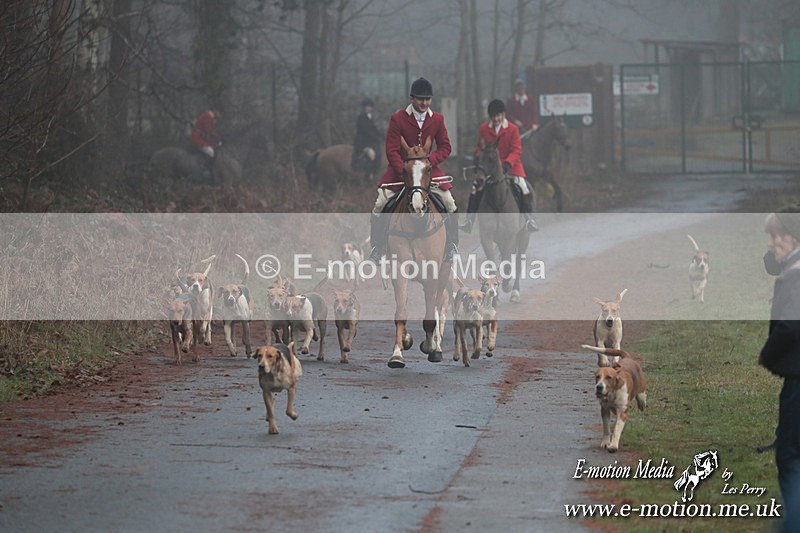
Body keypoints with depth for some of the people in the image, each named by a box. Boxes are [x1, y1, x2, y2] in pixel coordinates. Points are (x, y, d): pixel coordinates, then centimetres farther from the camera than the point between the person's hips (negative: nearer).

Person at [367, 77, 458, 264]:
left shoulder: (437, 119, -2)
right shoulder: (398, 118, -11)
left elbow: (445, 147, 2)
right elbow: (391, 151, -12)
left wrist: (430, 160, -18)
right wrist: (405, 172, -24)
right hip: (399, 168, -2)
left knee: (450, 204, -11)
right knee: (380, 205, -16)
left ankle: (451, 246, 8)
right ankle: (377, 248, 0)